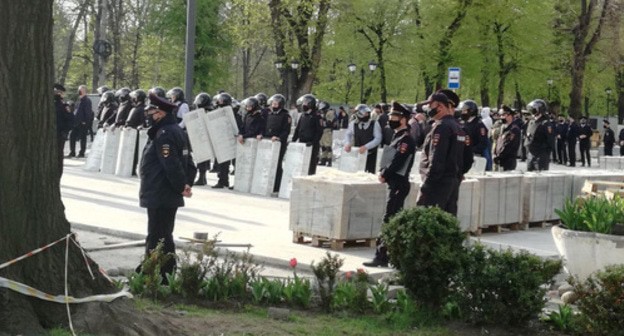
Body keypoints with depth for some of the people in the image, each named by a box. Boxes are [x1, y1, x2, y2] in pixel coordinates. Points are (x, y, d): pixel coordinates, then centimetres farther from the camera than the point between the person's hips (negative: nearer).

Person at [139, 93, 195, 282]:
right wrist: (186, 183, 8)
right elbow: (188, 162, 16)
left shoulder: (164, 134, -18)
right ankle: (168, 272, 27)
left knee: (156, 238, -4)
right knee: (165, 237, 18)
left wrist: (181, 186, -15)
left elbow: (171, 165, -24)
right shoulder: (177, 130, 14)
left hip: (159, 196, -10)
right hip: (170, 196, 10)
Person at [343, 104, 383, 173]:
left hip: (371, 154, -2)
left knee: (370, 173, -2)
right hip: (357, 153, 2)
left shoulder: (375, 124, -7)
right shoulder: (353, 124, 0)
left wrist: (366, 147, -20)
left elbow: (378, 139, -11)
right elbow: (348, 134, 16)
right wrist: (347, 143, -4)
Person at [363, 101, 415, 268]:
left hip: (398, 185, -10)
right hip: (395, 183, 10)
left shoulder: (406, 140, -14)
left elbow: (397, 162, -20)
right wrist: (383, 172, 2)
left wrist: (384, 175, -9)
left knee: (389, 220, -10)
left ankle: (381, 257, -11)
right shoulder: (398, 137, 17)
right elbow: (389, 159, 17)